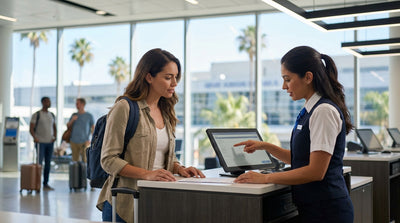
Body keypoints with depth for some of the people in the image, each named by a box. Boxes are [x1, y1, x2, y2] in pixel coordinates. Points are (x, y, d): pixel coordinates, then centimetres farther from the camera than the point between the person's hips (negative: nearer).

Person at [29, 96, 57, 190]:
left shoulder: (52, 115, 13)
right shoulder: (36, 115, -3)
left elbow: (54, 128, 21)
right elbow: (31, 129, -7)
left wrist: (55, 136, 2)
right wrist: (35, 138, -23)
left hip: (50, 142, 5)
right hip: (40, 142, -5)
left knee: (48, 163, 6)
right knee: (39, 163, -8)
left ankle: (46, 184, 12)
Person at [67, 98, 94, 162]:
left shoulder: (89, 116, 1)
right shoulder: (74, 115, 11)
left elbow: (93, 128, 3)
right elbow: (68, 126, 14)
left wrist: (90, 139, -6)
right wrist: (72, 120, -5)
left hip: (84, 142, -4)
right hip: (74, 142, 4)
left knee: (85, 160, -6)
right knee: (75, 160, 6)